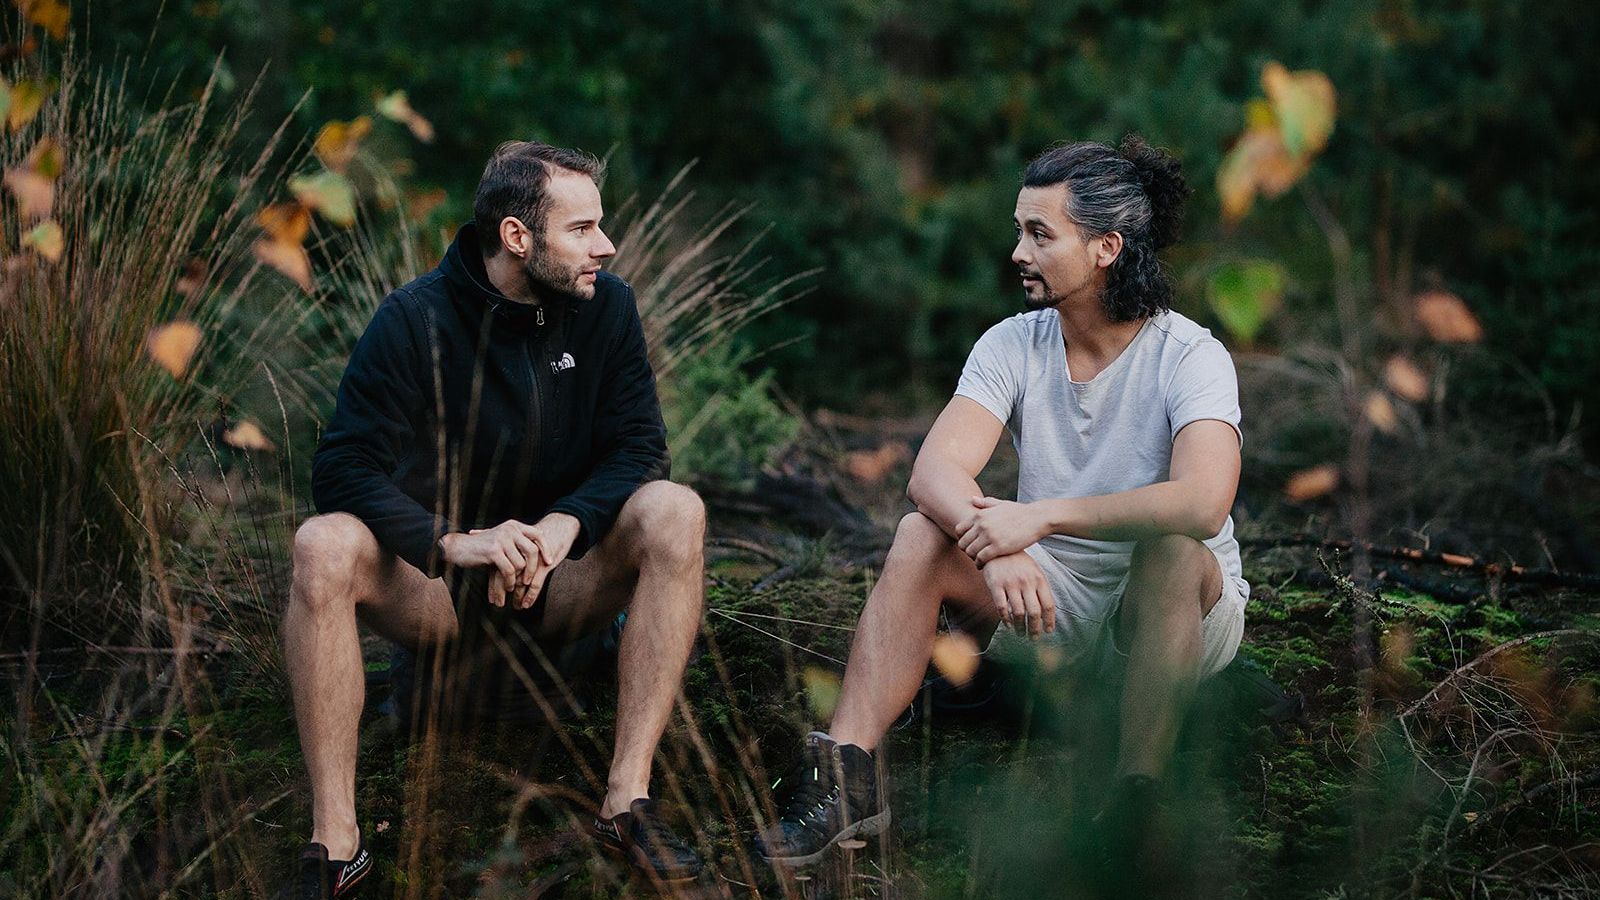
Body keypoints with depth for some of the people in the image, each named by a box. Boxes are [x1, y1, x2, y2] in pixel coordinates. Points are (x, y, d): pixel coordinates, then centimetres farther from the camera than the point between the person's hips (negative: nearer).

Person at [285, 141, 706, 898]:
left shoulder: (606, 307, -4)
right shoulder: (415, 318, -13)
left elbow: (637, 446, -7)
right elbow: (343, 469, -19)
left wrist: (566, 524, -28)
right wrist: (454, 542, -35)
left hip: (563, 577, 2)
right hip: (435, 579, -2)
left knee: (674, 511, -26)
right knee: (323, 546, -32)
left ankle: (629, 798, -28)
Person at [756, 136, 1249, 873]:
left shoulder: (1188, 357, -18)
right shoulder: (1013, 345, -3)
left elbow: (1203, 502, -36)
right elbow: (935, 469, -18)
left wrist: (1040, 516, -39)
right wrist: (997, 547, -39)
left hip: (1179, 614, -4)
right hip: (1052, 597, 4)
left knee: (1172, 547, -36)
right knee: (922, 536, -19)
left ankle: (1135, 802, -35)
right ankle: (846, 779, -28)